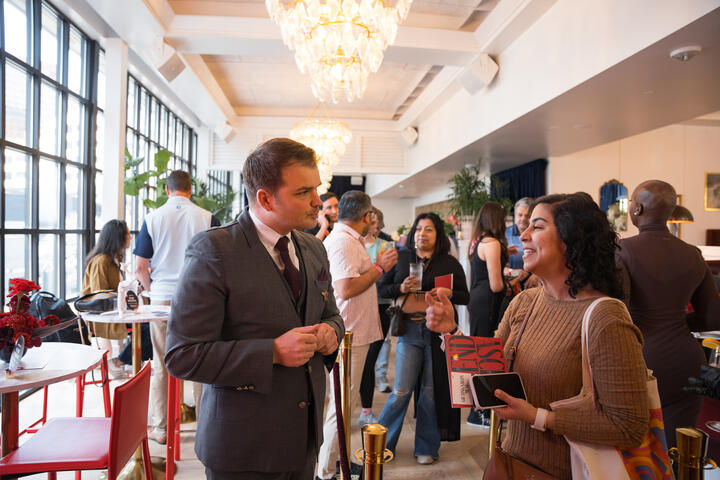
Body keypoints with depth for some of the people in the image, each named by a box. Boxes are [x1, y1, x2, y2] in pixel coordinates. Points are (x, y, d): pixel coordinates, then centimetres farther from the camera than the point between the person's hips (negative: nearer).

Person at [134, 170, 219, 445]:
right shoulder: (207, 218, -3)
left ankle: (160, 428, 19)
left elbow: (140, 268, 0)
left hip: (163, 298, 1)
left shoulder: (152, 219, -1)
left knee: (161, 365, 10)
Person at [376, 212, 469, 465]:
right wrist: (401, 288, -10)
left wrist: (448, 293, -15)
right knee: (401, 390, 0)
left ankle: (427, 447, 25)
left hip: (438, 330, 0)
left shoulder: (449, 263, 5)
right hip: (409, 330, 0)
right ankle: (382, 443, 19)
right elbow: (382, 288, 8)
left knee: (432, 390, 7)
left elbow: (465, 297, 5)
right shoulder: (401, 258, 8)